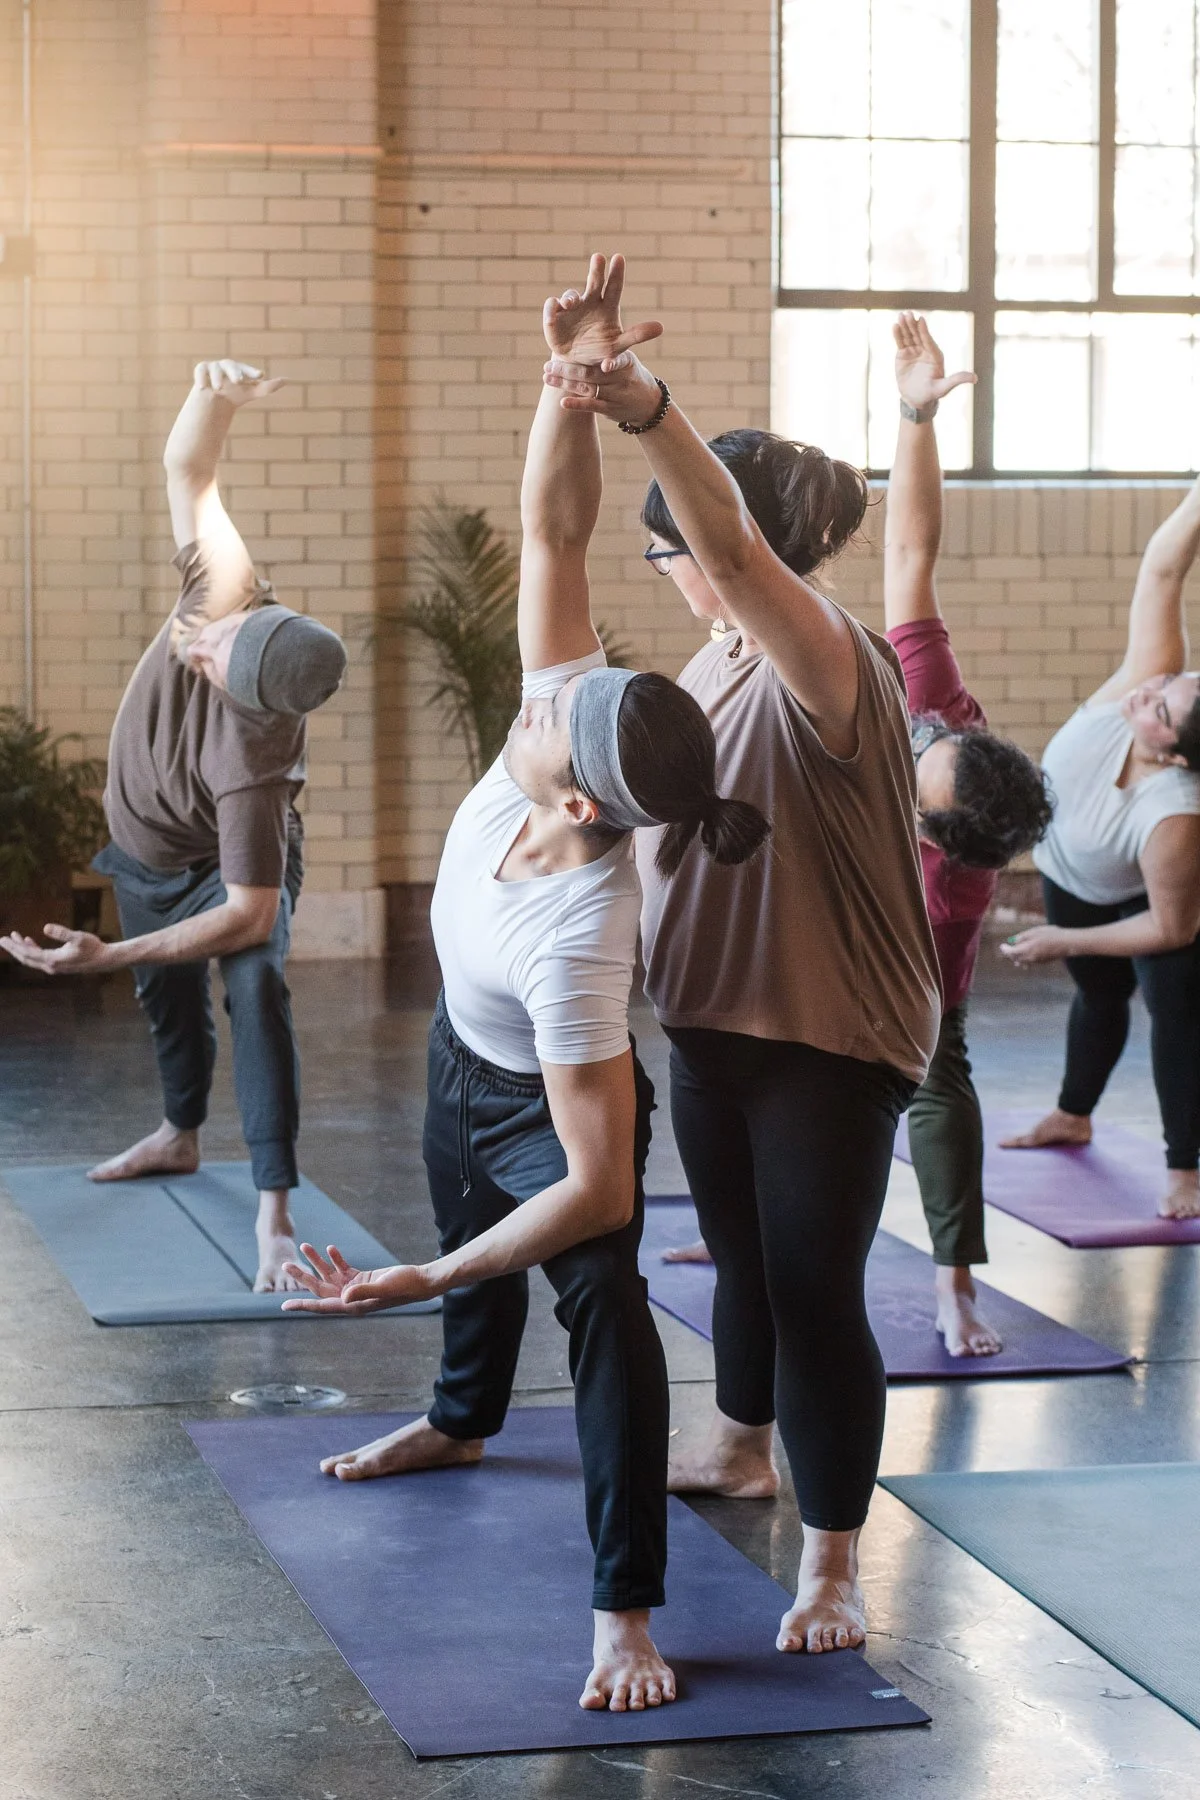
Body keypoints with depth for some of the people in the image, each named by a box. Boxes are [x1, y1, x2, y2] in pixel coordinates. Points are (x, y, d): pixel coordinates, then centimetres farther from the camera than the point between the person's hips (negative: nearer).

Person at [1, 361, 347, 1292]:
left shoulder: (252, 762, -46)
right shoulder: (227, 595, -35)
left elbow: (249, 915, -44)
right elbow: (186, 468, -26)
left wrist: (104, 958, -43)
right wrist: (212, 396, -48)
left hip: (228, 866, -6)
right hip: (147, 855, 6)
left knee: (255, 986, -32)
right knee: (169, 992, 27)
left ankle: (275, 1215, -35)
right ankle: (181, 1137, 55)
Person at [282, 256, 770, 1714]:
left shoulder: (577, 939, -46)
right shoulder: (561, 723, -33)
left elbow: (597, 1187, -44)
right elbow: (551, 529, -32)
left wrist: (411, 1281, -41)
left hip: (545, 1099, -8)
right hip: (466, 1057, 8)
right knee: (474, 1248, 31)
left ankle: (626, 1612, -25)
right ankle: (461, 1422, 62)